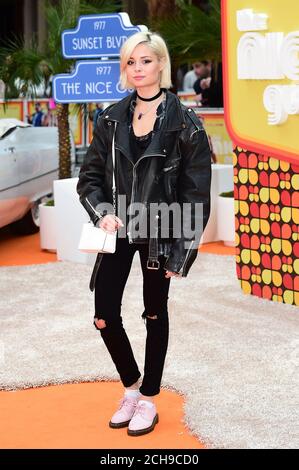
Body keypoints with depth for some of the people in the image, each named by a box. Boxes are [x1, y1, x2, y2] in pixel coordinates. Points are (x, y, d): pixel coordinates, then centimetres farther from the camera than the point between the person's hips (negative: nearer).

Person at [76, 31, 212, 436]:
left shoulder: (184, 123, -8)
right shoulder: (112, 118, 3)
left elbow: (196, 193, -8)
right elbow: (90, 176, 7)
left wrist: (183, 251, -10)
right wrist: (102, 213, -12)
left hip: (159, 234, -3)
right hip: (117, 231, 4)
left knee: (155, 315, 10)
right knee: (105, 317, 1)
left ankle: (148, 399, 26)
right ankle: (131, 386, 26)